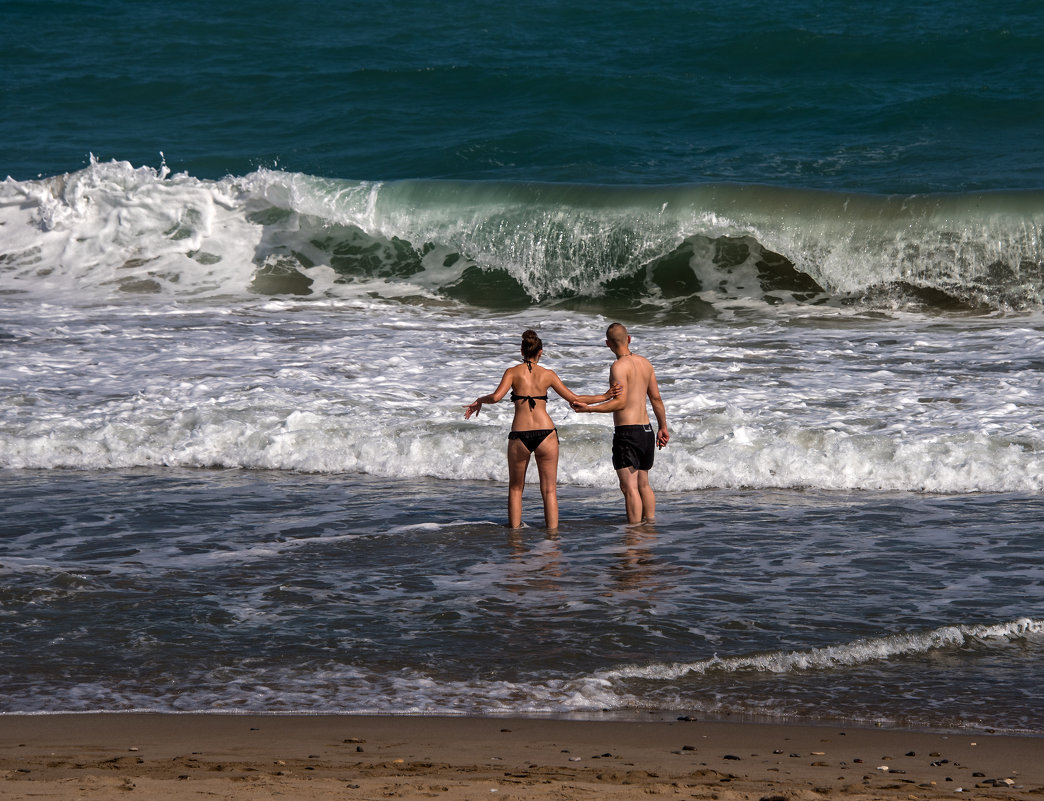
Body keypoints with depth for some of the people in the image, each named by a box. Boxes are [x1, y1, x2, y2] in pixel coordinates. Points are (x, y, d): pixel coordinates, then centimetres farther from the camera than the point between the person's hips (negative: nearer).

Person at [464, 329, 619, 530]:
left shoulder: (513, 372, 1)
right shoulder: (548, 374, 6)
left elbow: (496, 397, -12)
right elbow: (574, 399, 9)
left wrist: (479, 401, 9)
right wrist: (604, 397, 22)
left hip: (520, 436, -1)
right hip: (546, 433, 1)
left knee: (515, 488, 16)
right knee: (549, 490, 6)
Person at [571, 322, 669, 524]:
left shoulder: (619, 367, -12)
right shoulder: (645, 363, 11)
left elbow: (621, 402, -18)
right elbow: (656, 399, 16)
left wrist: (589, 408, -19)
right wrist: (663, 427, 24)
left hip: (627, 432, -8)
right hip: (646, 431, 8)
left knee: (629, 486, -8)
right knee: (643, 484, 18)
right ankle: (650, 524, 22)